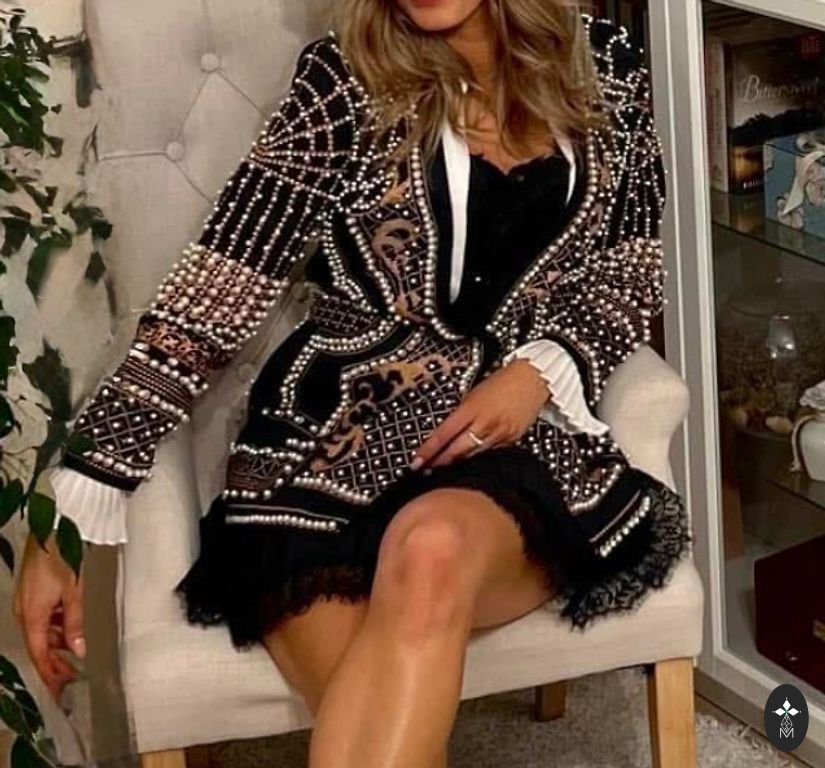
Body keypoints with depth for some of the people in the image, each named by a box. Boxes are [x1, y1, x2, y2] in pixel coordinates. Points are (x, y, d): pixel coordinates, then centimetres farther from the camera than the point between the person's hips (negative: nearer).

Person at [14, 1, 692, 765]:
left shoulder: (606, 65, 7)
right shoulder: (343, 78, -1)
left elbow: (630, 271, 14)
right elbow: (219, 288, -5)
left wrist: (540, 370, -8)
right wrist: (71, 502, -11)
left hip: (522, 434, 1)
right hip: (336, 433, -1)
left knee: (433, 545, -37)